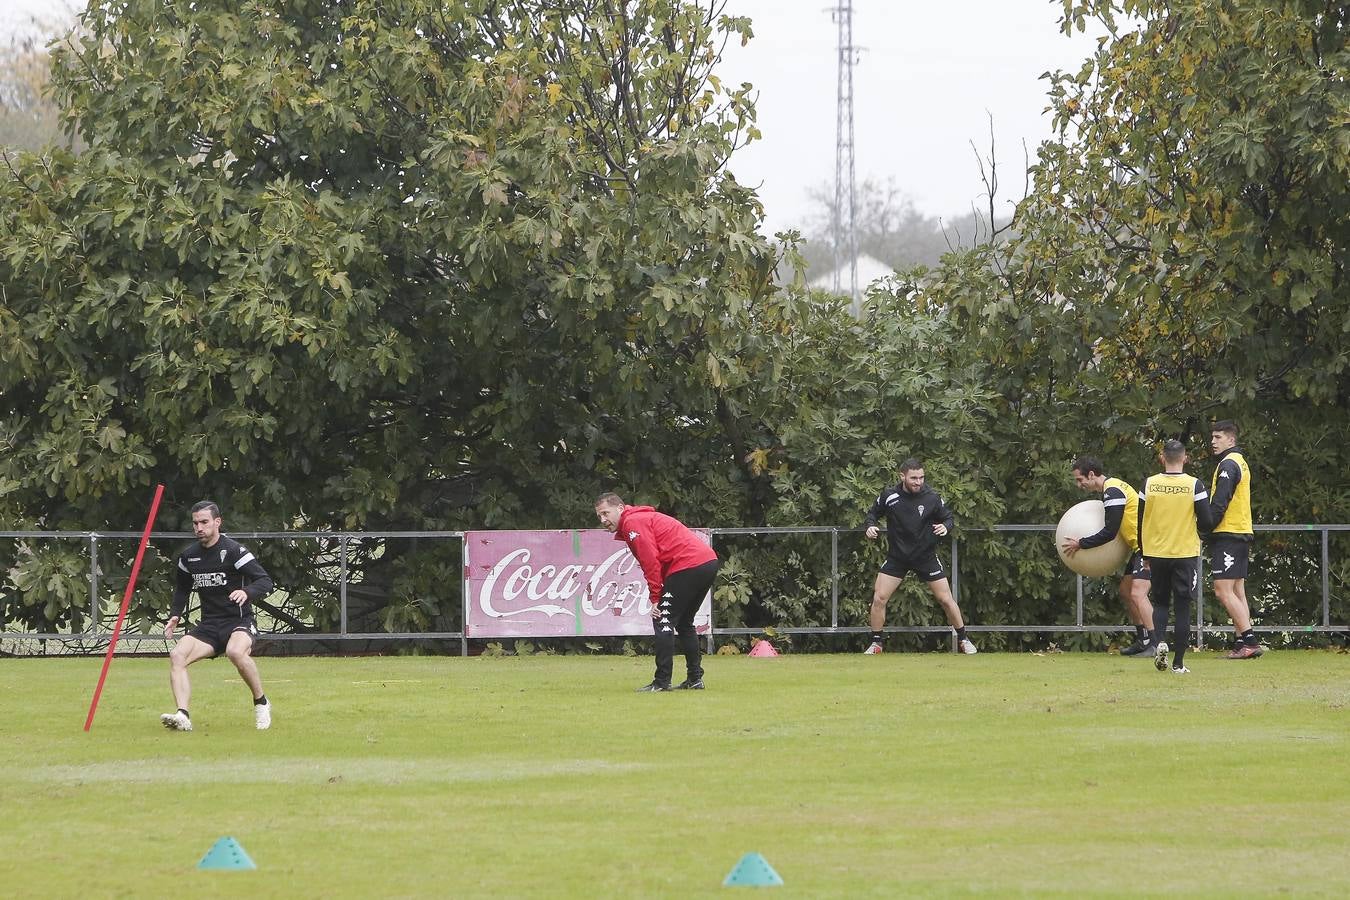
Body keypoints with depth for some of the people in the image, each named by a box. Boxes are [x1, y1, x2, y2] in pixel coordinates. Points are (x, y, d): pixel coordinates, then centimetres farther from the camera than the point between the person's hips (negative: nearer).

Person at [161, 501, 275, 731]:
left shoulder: (233, 551, -10)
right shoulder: (188, 556, 8)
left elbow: (265, 581, -14)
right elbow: (182, 589, 26)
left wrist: (247, 592, -34)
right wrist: (175, 615, 10)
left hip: (240, 621, -6)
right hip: (209, 625, 6)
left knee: (236, 651, -37)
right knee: (177, 656, -19)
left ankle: (261, 702, -13)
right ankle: (182, 716, -28)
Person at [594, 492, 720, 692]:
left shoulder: (633, 523, -6)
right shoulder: (642, 519, 25)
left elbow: (651, 562, -13)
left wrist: (655, 598, -9)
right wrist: (659, 595, 8)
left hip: (688, 565, -10)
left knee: (662, 620, -6)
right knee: (684, 622, 21)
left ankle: (662, 681, -10)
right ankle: (694, 678, 23)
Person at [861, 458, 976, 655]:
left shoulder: (931, 498, -11)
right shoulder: (888, 496, -9)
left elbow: (947, 517, 2)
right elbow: (873, 513, 8)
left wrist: (945, 527, -20)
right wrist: (870, 526, -12)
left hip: (926, 556, -1)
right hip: (897, 556, 1)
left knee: (946, 599, 0)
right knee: (879, 598, -8)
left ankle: (963, 640, 16)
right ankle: (876, 643, 7)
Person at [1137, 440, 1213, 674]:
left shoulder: (1149, 484, -3)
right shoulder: (1194, 485, -8)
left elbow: (1140, 522, 2)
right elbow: (1206, 523, -8)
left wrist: (1144, 554, 14)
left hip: (1156, 552, 2)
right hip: (1186, 553, -2)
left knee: (1160, 602, 18)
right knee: (1182, 607, 4)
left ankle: (1159, 642, -8)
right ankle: (1178, 663, 3)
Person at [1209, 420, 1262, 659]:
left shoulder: (1228, 464, -12)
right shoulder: (1240, 462, 19)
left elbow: (1219, 504, -18)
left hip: (1227, 534, -10)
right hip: (1242, 534, 10)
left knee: (1223, 591, -12)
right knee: (1237, 592, 9)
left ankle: (1250, 641, -17)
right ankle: (1242, 644, 7)